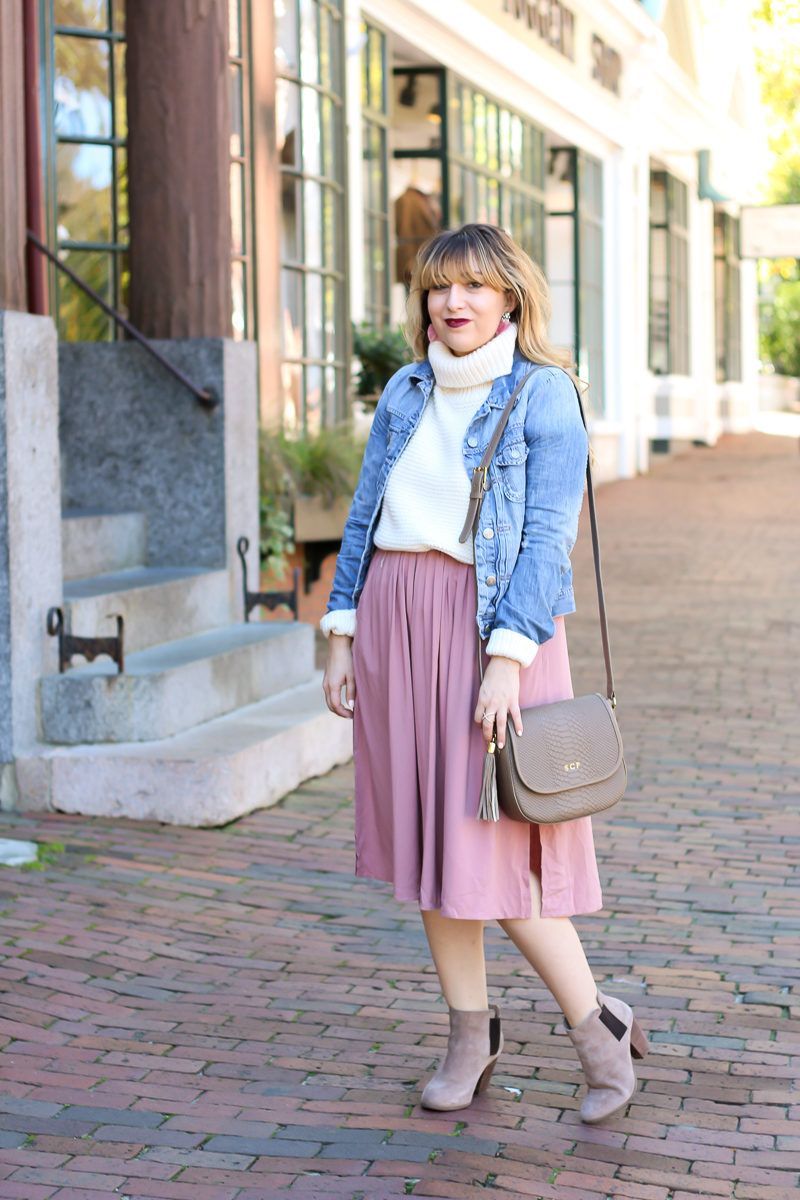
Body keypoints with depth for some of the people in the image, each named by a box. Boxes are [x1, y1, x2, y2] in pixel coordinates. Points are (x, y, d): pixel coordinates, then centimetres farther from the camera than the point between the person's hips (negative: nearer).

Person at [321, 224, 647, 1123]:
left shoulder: (544, 395, -5)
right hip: (393, 619, 6)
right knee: (423, 837, 8)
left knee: (491, 847, -7)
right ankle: (470, 1034, 22)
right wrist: (342, 635, 9)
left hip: (489, 619, -6)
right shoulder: (405, 393, 11)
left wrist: (508, 658, -18)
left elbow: (546, 538, -11)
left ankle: (599, 1026, 11)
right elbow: (363, 517, 15)